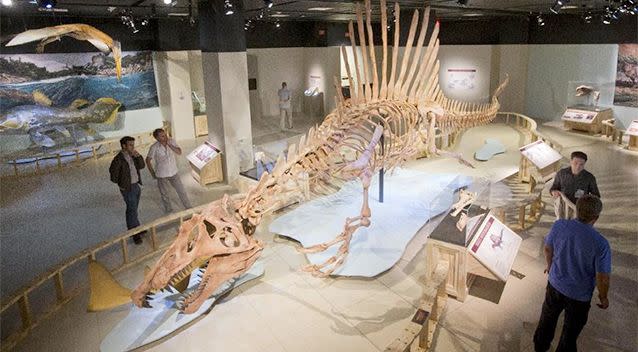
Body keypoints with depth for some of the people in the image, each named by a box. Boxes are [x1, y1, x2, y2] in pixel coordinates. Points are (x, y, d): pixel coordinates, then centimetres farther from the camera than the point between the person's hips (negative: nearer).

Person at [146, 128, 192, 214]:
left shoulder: (172, 141, -11)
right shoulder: (154, 147, -20)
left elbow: (179, 152, -15)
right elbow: (148, 160, -9)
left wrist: (169, 144, -26)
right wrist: (153, 174, -4)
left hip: (174, 172, 2)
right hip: (161, 175, -2)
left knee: (181, 191, 10)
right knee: (164, 195, 16)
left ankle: (189, 208, 26)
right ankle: (169, 211, 37)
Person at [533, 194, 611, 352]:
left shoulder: (559, 225, -21)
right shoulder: (600, 244, -30)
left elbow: (548, 249, -2)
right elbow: (602, 278, -19)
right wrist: (603, 297, 1)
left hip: (555, 284, 4)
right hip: (579, 295, -4)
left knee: (548, 317, 28)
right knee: (572, 327, 22)